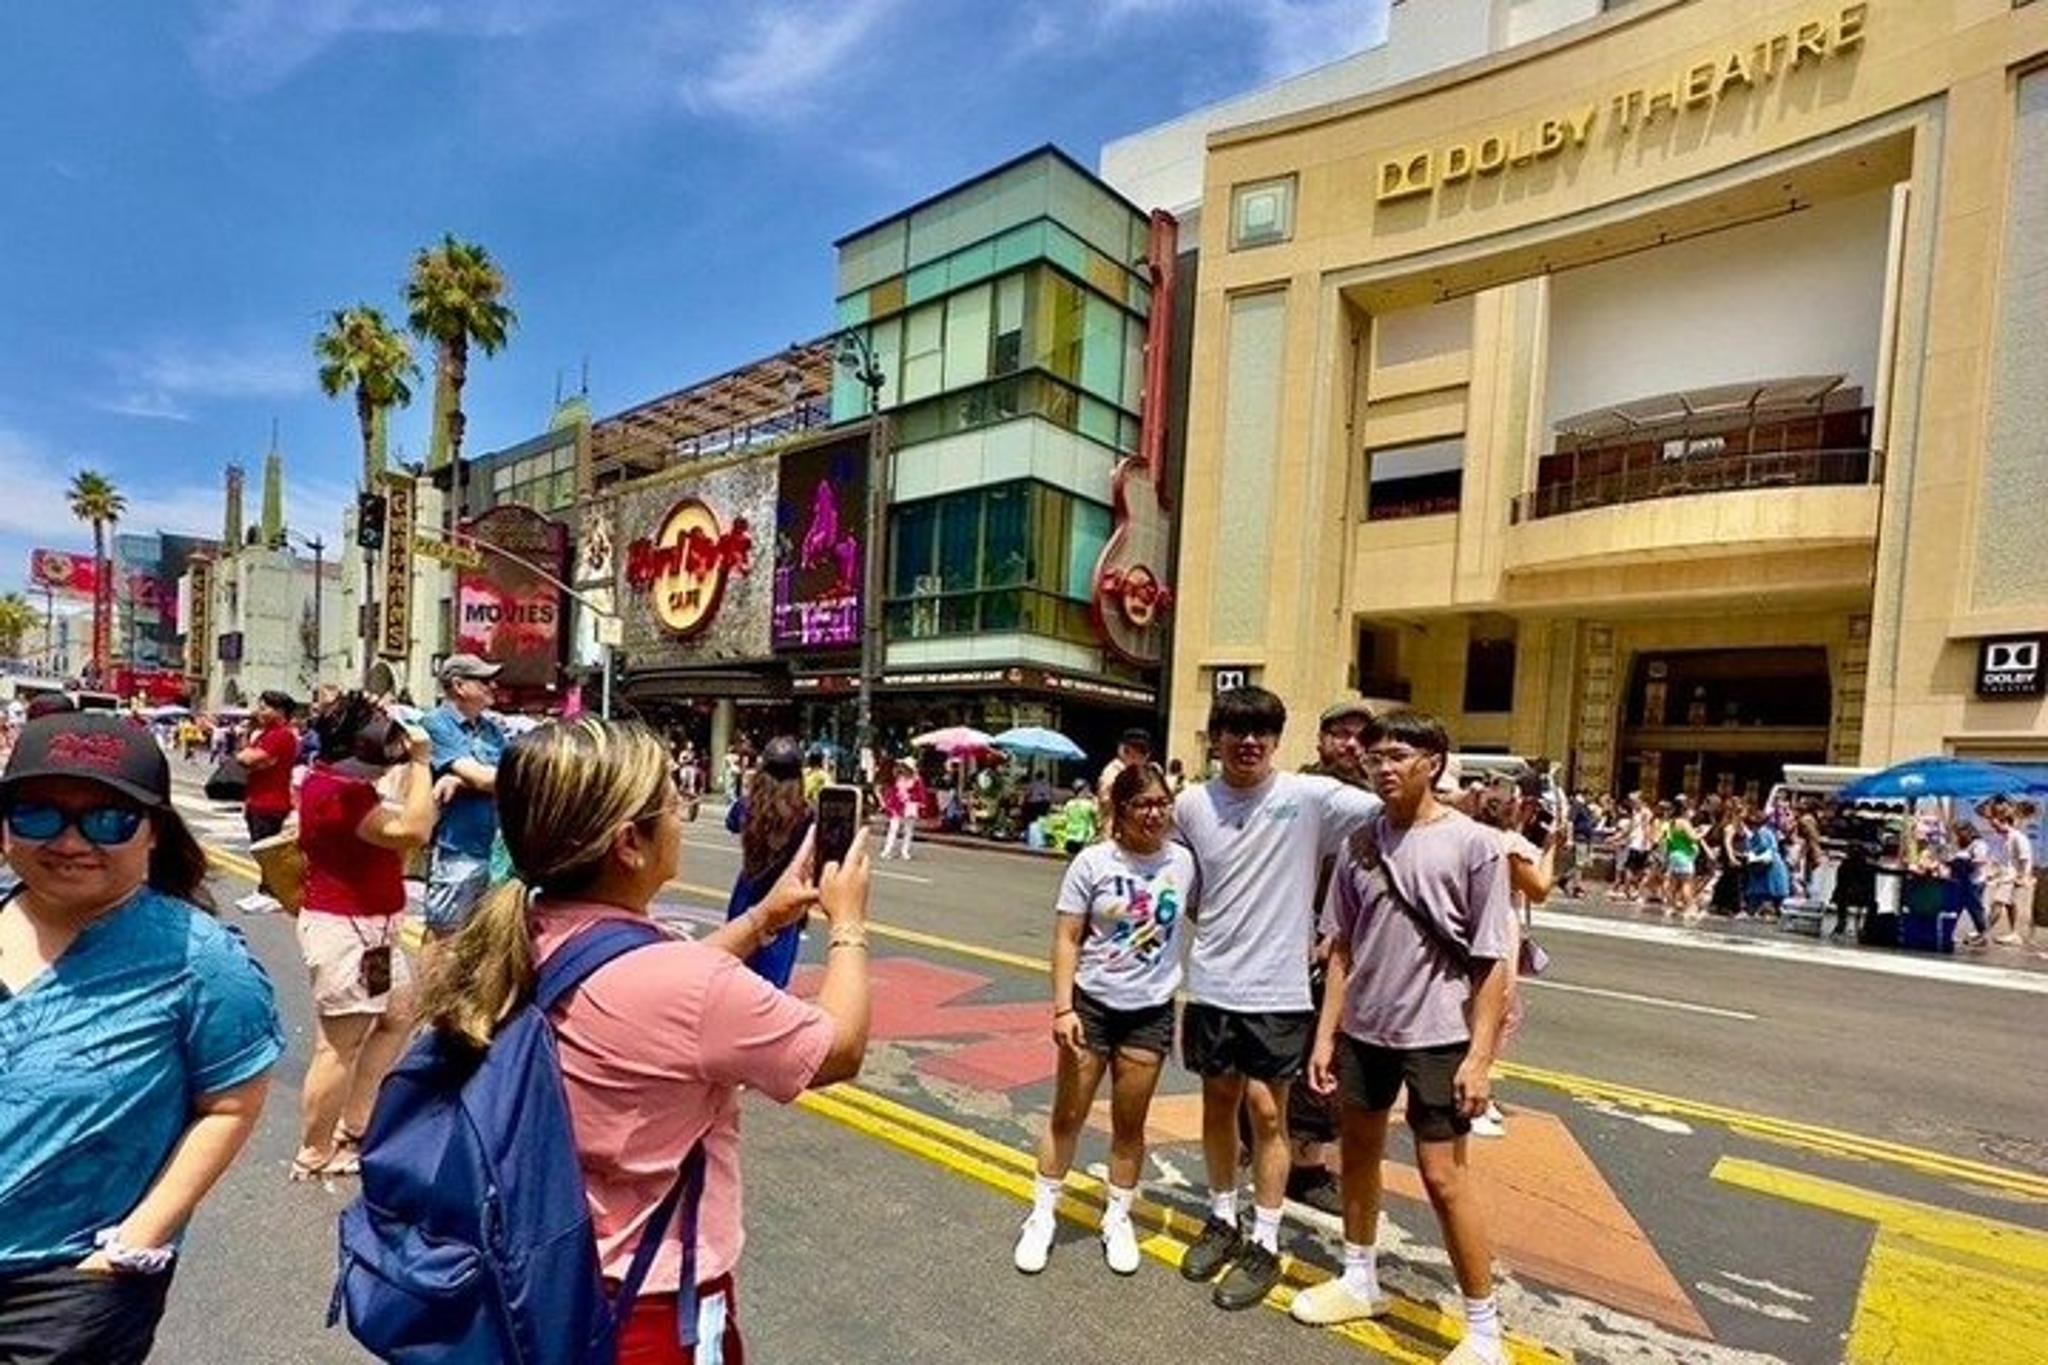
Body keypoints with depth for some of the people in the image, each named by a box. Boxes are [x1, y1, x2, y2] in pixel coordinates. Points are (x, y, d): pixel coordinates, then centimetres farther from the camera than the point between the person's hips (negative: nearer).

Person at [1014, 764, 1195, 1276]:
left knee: (1130, 1124, 14)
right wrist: (1062, 1008, -15)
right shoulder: (1093, 862, -12)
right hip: (1092, 1003, -2)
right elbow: (1066, 940, -10)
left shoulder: (1183, 861, -5)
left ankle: (1118, 1219, 34)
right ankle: (1042, 1215, 29)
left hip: (1151, 1011, 2)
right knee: (1067, 1115, 11)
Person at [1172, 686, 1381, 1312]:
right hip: (1210, 983, 3)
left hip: (1276, 987, -3)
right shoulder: (1191, 804, -1)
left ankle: (1264, 1245, 25)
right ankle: (1223, 1220, 38)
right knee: (1218, 1101, 17)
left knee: (1266, 1111, 7)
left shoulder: (1310, 795, -11)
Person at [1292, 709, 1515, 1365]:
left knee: (1443, 1175, 1)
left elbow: (1492, 961, -10)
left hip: (1437, 1034, -5)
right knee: (1359, 1151, 17)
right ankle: (1359, 1280, 38)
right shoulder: (1361, 841, 1)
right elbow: (1343, 948, 5)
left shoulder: (1475, 845, -11)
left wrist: (1479, 1055, -13)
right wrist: (1326, 1034, 4)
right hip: (1363, 1028, 5)